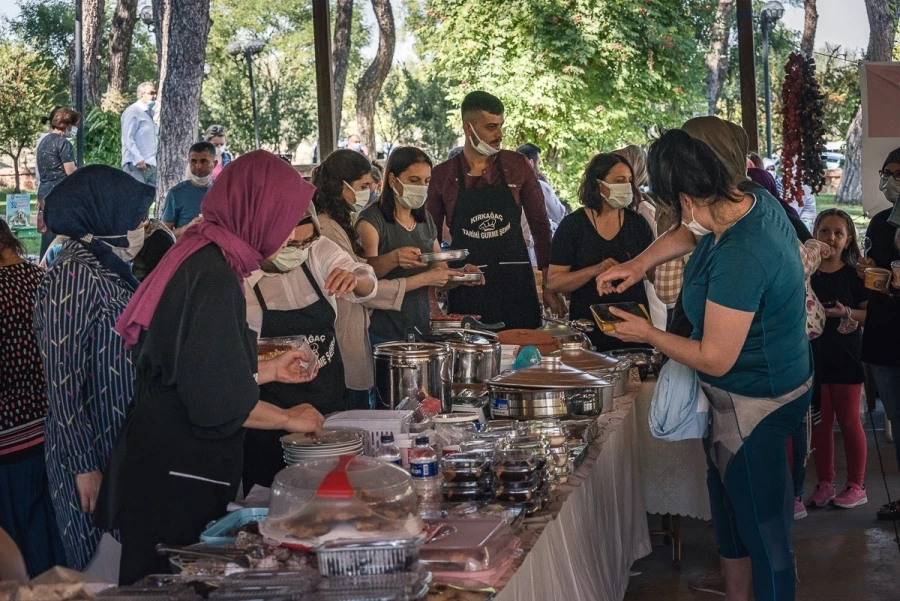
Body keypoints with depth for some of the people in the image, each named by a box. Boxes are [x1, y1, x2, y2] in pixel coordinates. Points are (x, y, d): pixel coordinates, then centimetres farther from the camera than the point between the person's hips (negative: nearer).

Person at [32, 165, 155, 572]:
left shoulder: (108, 267, 9)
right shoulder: (73, 274, -17)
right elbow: (63, 378, -20)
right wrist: (82, 464, -19)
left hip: (125, 444, 8)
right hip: (95, 452, -8)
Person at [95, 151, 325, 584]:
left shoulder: (199, 257, 9)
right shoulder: (214, 276, -20)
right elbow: (220, 400, -21)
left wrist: (270, 370, 21)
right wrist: (289, 419, -6)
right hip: (179, 480, -9)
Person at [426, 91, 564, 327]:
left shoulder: (517, 166, 4)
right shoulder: (442, 175, 3)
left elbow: (540, 225, 8)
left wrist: (550, 286, 5)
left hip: (516, 281, 1)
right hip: (466, 290, -1)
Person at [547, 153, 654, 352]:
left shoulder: (637, 223, 5)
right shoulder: (572, 225, -4)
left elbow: (654, 273, 11)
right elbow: (553, 282, -9)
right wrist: (595, 271, -21)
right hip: (589, 328, -3)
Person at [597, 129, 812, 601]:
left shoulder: (738, 259, -34)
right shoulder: (754, 199, -6)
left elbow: (715, 359, -26)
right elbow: (688, 232, 18)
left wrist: (648, 335, -11)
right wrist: (640, 263, 3)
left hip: (753, 402, -11)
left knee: (762, 526, 4)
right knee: (728, 501, 25)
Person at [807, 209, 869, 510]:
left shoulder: (855, 275, -3)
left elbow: (872, 315, -5)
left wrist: (846, 313, -21)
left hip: (845, 357, -2)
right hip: (813, 355, 2)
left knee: (848, 421, 5)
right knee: (820, 423, 8)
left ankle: (856, 485, 15)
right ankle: (824, 484, 18)